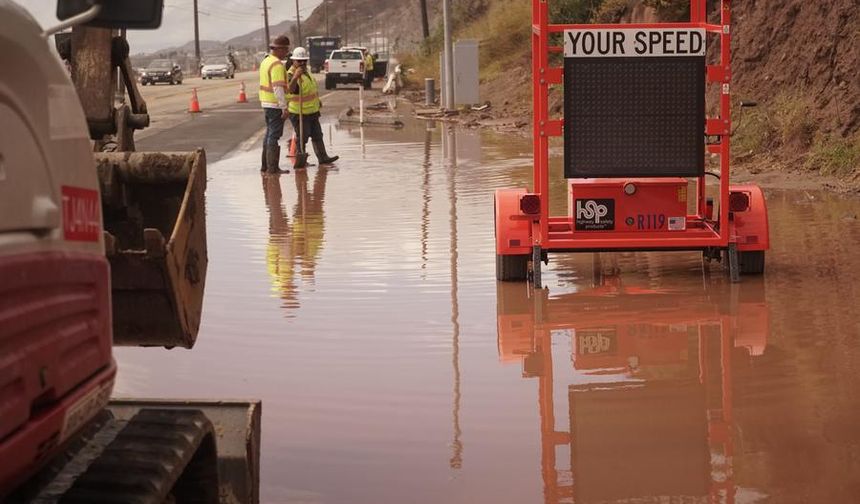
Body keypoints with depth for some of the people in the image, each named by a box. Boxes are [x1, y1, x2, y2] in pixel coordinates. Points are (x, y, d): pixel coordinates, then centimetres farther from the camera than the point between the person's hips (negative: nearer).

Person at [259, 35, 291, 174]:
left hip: (266, 103, 10)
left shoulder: (265, 61, 14)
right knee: (274, 135, -7)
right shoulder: (277, 64, -17)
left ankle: (265, 165, 21)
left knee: (269, 134, 16)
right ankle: (273, 167, -6)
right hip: (275, 105, -10)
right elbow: (278, 88, -23)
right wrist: (284, 107, -24)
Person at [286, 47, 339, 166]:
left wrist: (317, 101, 31)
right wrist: (295, 77, -57)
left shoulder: (305, 71, 8)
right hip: (299, 113, -9)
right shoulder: (291, 74, -21)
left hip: (312, 111, 9)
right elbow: (290, 89, -42)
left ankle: (323, 157, 18)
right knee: (302, 137, -2)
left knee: (317, 135, 13)